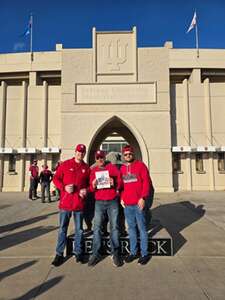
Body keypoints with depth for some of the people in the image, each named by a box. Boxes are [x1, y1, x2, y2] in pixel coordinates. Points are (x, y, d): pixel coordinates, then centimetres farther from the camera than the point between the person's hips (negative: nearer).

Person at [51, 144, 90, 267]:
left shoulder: (86, 168, 6)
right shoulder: (65, 164, 0)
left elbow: (89, 183, 15)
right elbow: (56, 178, 0)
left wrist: (86, 190, -5)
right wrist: (64, 187, -15)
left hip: (79, 203, 2)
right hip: (65, 202, -2)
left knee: (79, 229, 12)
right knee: (62, 229, 8)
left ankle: (78, 252, 27)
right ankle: (59, 254, 21)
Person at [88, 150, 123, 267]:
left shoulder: (112, 167, 4)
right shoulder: (93, 171, 10)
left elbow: (120, 182, 2)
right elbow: (91, 188, 10)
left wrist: (114, 183, -18)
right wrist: (93, 185, -12)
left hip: (112, 202, -1)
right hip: (99, 202, 2)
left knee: (114, 226, 4)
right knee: (97, 227, 1)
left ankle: (115, 253, 16)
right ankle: (95, 254, 11)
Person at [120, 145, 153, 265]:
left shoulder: (140, 165, -3)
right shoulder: (122, 168, 11)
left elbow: (146, 182, -9)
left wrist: (143, 198, -15)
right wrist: (121, 198, 6)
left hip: (138, 203, -5)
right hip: (127, 204, 5)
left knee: (142, 228, 4)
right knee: (131, 228, 13)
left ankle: (144, 254, 17)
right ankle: (133, 252, 25)